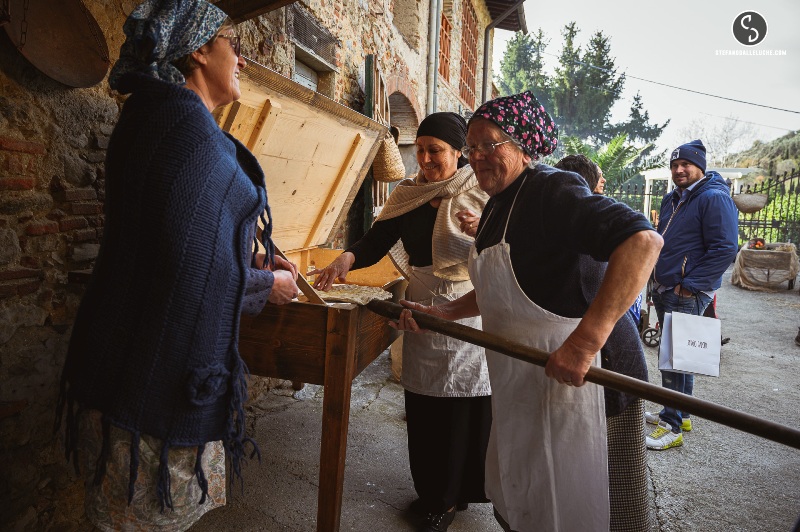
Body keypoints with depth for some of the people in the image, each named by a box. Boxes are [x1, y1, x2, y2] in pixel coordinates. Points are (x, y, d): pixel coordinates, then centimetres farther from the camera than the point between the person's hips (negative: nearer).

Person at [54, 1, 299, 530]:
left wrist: (250, 258, 14)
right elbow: (201, 270, -26)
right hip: (162, 385, -10)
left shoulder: (151, 115, 14)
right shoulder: (189, 122, -19)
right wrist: (268, 285, -8)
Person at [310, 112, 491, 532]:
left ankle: (451, 497, 28)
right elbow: (378, 239, -2)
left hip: (471, 311, -3)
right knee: (424, 407, 10)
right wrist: (348, 258, -21)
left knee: (466, 409, 5)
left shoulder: (481, 193, -4)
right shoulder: (407, 195, 6)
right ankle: (432, 490, 32)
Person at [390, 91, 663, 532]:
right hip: (510, 378, 9)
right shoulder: (496, 206, 10)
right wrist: (441, 312, 6)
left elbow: (642, 239, -34)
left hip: (555, 373, -9)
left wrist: (586, 340, -40)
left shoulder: (552, 190, -19)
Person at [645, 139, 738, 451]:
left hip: (688, 295, -9)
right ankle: (679, 414, 30)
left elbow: (725, 249, -20)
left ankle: (672, 428, 4)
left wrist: (690, 284, -20)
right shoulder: (672, 199, 15)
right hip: (664, 291, 9)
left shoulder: (715, 198, -12)